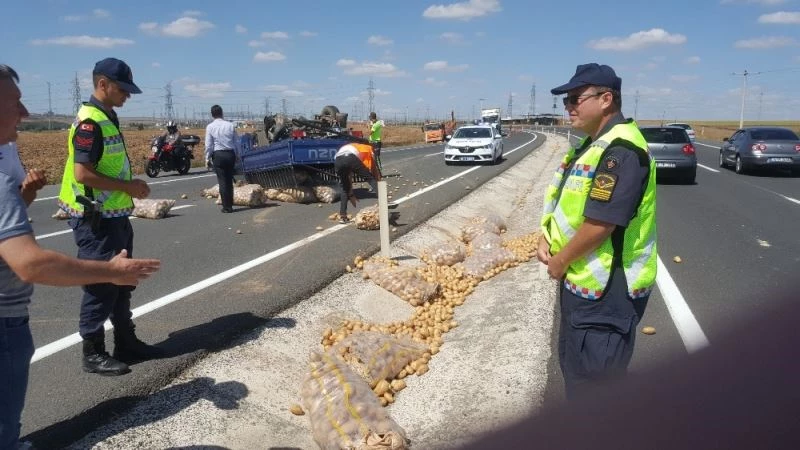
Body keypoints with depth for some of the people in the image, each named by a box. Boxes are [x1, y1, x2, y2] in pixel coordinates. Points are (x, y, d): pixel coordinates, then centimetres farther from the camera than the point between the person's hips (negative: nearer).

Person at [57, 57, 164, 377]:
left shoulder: (108, 119, 13)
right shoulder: (90, 122, -17)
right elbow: (83, 173, -24)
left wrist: (131, 186, 9)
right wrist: (128, 186, -18)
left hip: (114, 216, 10)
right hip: (95, 220, -10)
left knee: (121, 281, 16)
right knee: (101, 285, -1)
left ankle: (126, 343, 28)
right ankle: (93, 353, 13)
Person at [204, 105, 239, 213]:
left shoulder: (210, 127, -5)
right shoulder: (230, 125, 1)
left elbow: (208, 144, -4)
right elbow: (236, 142, 6)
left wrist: (207, 158, 6)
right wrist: (237, 155, 17)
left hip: (218, 155, -3)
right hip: (230, 154, 3)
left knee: (222, 181, 0)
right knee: (229, 181, 12)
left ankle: (226, 207, -1)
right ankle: (230, 204, 16)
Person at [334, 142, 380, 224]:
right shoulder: (368, 148, 36)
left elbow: (348, 176, 44)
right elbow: (374, 170, 33)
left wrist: (351, 194, 46)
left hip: (337, 160, 4)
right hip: (352, 158, -4)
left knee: (344, 188, 23)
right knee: (371, 178, 12)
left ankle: (342, 216, 21)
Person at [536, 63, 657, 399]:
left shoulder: (621, 151, -23)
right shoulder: (593, 145, 12)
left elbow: (600, 223, -28)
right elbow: (566, 201, 17)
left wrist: (560, 261, -14)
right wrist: (546, 238, 1)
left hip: (606, 288, -11)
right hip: (582, 280, 11)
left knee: (595, 380, 3)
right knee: (573, 364, 24)